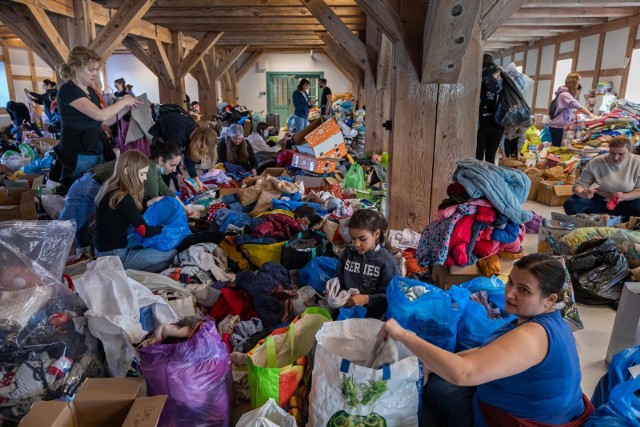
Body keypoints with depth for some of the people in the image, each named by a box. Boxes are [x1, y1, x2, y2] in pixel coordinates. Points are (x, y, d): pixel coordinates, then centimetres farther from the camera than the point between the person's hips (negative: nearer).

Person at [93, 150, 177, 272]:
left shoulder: (111, 188, 4)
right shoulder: (123, 198, -23)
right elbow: (145, 231, -17)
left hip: (105, 249, 10)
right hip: (115, 256, -10)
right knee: (172, 254, -13)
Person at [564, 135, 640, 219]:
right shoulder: (596, 163, -11)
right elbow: (579, 185, -11)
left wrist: (624, 197, -28)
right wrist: (583, 193, -36)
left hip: (626, 203, 0)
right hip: (599, 201, 0)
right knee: (570, 204, -25)